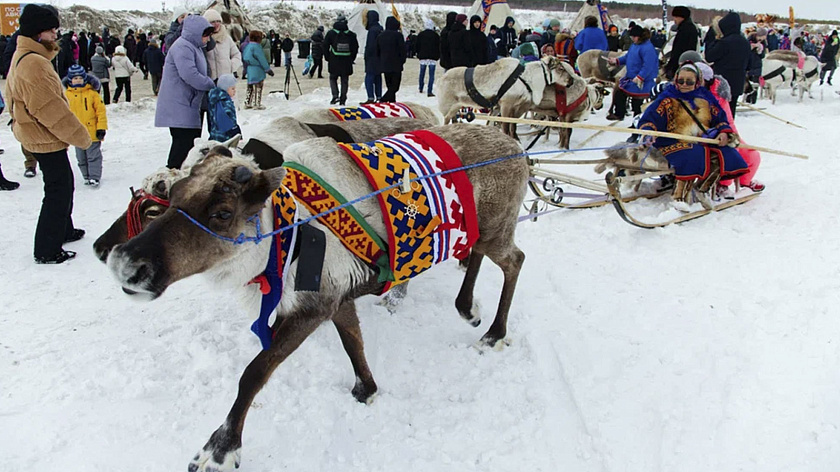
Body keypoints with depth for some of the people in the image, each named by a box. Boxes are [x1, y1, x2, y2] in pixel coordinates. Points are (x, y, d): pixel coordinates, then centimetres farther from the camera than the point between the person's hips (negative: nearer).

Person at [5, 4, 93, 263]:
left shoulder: (24, 57, 11)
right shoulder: (34, 64, -24)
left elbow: (12, 98, 19)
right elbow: (50, 108, -26)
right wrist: (80, 136, -18)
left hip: (36, 135, 11)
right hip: (46, 139, -11)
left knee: (62, 184, 23)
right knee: (58, 190, -3)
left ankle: (63, 230, 40)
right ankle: (47, 250, 4)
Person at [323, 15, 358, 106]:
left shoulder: (331, 33, 2)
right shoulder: (351, 35, 4)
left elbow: (325, 46, 2)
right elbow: (355, 48, 6)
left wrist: (328, 58, 11)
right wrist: (351, 59, 14)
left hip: (334, 61, -1)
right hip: (347, 62, 1)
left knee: (333, 78, 13)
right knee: (344, 80, 7)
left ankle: (335, 95, -6)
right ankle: (343, 100, 5)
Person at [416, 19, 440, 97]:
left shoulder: (420, 34, 4)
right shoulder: (436, 35, -3)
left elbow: (417, 46, 8)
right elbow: (438, 46, 1)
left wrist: (418, 55, 18)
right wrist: (438, 56, 10)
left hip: (422, 56, 3)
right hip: (432, 57, -3)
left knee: (422, 73, 17)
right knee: (431, 75, -5)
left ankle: (421, 89, 27)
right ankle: (430, 91, -12)